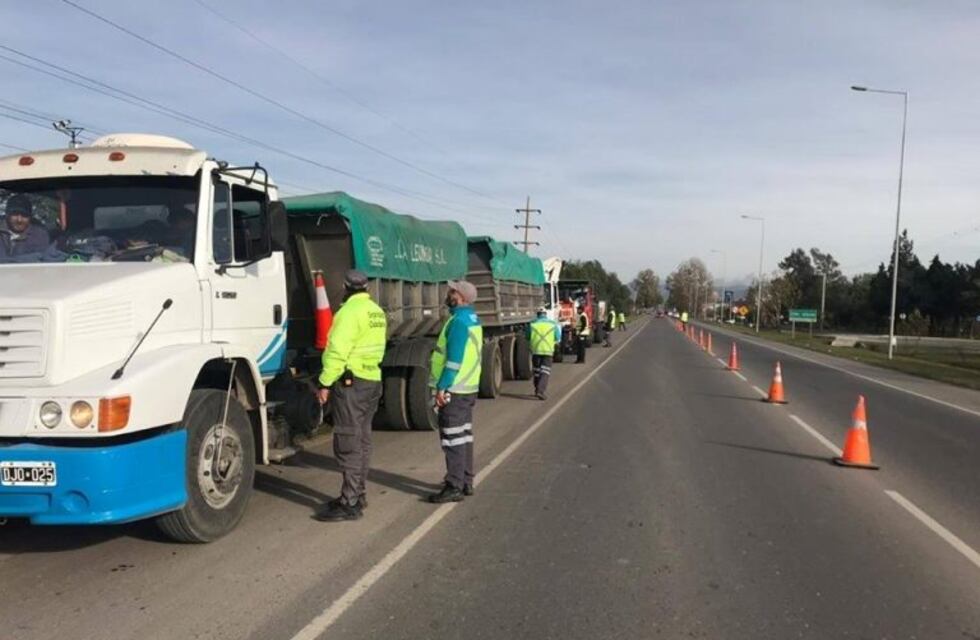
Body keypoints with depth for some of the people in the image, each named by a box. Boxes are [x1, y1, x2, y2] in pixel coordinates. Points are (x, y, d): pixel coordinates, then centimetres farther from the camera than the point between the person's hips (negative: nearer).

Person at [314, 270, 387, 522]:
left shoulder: (350, 311, -14)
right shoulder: (376, 311, 13)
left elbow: (338, 351, -20)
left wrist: (325, 382, -16)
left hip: (350, 382, -9)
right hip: (372, 381, 9)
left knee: (348, 443, -6)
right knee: (361, 441, 15)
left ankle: (350, 503, -3)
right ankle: (358, 494, 24)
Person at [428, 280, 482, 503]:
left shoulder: (459, 321, -18)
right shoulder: (473, 319, 12)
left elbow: (454, 359, -23)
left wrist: (441, 387, -20)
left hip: (454, 390, -10)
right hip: (468, 387, 10)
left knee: (453, 438, -5)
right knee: (464, 435, 14)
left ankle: (454, 487, 0)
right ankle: (466, 482, 22)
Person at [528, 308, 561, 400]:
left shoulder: (532, 324, 2)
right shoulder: (553, 324, 2)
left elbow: (527, 337, 8)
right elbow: (558, 339, 3)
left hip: (535, 350, 2)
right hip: (548, 351, -2)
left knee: (536, 370, 17)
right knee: (545, 372, -2)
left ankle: (537, 390, 28)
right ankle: (540, 391, -17)